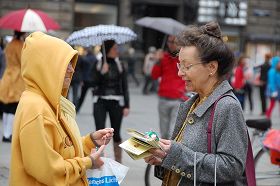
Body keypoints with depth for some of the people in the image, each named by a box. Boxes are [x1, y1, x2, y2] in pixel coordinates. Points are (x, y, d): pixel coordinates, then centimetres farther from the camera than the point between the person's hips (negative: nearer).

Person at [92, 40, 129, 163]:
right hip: (100, 102, 0)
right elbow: (95, 83, -4)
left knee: (116, 134, 5)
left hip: (116, 102, 1)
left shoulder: (120, 65, 6)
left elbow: (125, 87, 5)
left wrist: (127, 105, -1)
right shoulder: (98, 65, 4)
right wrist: (102, 72, -19)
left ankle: (118, 162, 14)